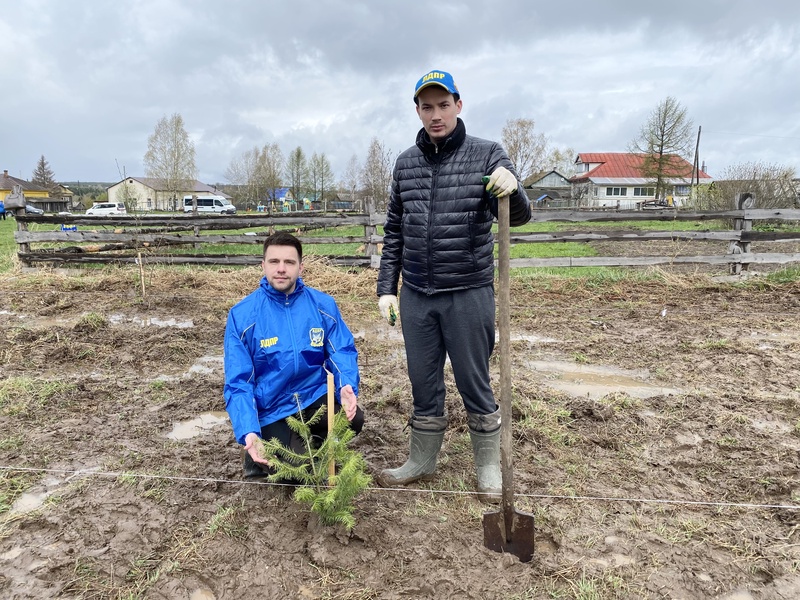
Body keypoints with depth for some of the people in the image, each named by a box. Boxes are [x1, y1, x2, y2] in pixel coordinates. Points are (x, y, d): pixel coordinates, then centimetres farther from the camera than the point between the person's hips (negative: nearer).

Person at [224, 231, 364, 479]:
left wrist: (347, 387, -28)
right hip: (273, 411, -2)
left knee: (353, 419, -27)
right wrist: (248, 432, -26)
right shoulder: (242, 315, -11)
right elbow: (238, 383, -12)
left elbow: (343, 352, -5)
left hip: (316, 397, 2)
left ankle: (314, 443, 8)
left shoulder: (323, 305, -4)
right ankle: (261, 456, 15)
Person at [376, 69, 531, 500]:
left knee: (474, 384, 7)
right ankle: (421, 462, 34)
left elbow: (518, 217, -13)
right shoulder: (405, 163, 8)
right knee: (423, 384, 15)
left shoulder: (486, 155, -4)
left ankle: (489, 467, 28)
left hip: (468, 295, -3)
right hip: (416, 297, 4)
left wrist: (512, 189, -35)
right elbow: (393, 232, 13)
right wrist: (387, 287, 8)